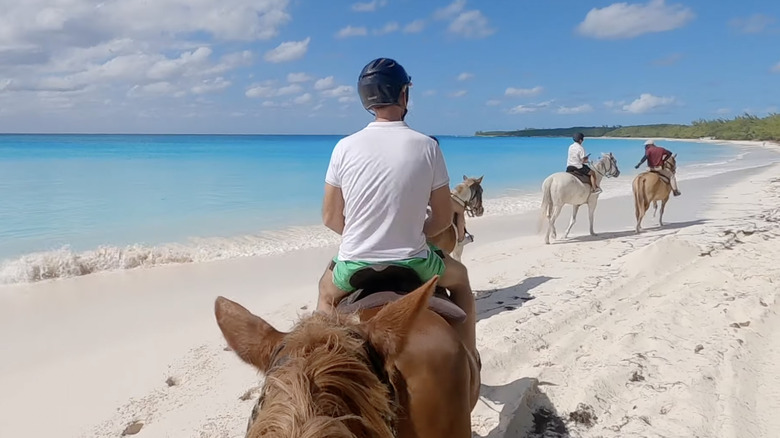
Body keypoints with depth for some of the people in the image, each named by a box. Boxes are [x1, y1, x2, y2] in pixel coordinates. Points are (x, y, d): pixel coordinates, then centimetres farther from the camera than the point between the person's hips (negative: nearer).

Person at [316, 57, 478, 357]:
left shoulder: (345, 147, -6)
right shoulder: (427, 146, -8)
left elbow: (330, 218, 1)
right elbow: (444, 218, -1)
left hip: (354, 265, 1)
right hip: (413, 264, -1)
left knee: (327, 290, 36)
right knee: (459, 277, 32)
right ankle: (468, 358, 36)